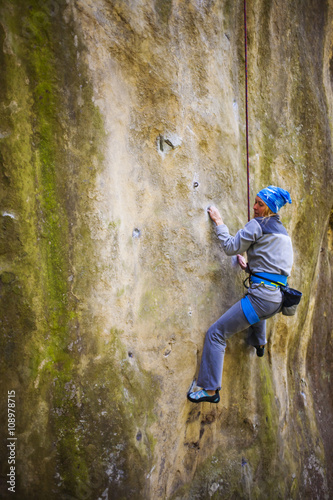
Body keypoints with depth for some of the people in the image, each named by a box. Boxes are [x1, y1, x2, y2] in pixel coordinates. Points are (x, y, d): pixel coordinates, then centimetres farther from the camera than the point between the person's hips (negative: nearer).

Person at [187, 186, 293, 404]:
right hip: (279, 299, 9)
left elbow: (231, 247, -4)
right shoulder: (283, 232, 19)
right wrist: (249, 267, 29)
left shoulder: (258, 224, -7)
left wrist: (219, 222, 6)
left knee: (216, 334, -3)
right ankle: (259, 344, 61)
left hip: (263, 296, -9)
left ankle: (211, 390, -2)